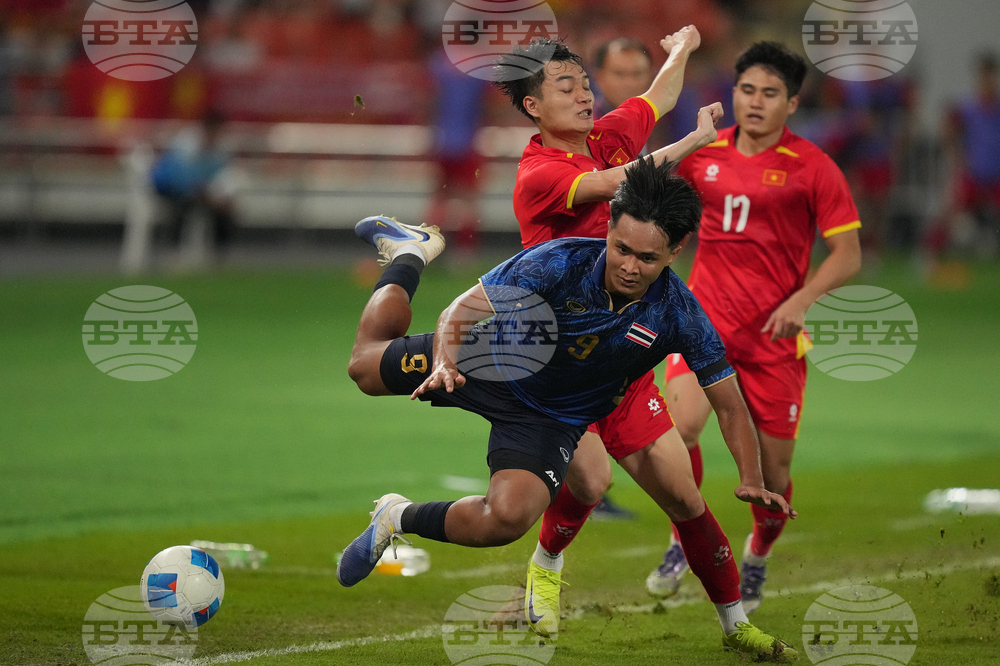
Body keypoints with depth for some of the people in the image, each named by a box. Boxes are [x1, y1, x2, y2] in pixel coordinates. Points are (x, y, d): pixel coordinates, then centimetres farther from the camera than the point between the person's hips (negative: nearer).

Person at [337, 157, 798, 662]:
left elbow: (729, 404, -16)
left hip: (552, 420, 0)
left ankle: (399, 519, 0)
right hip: (494, 367, 0)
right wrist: (445, 362, -48)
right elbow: (461, 310, -27)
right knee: (367, 365, 20)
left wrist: (752, 482, -30)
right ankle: (410, 254, 46)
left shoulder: (679, 317, -26)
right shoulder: (562, 262, -31)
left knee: (506, 519, -28)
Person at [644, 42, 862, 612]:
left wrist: (802, 299, -21)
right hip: (706, 317, 2)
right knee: (683, 423, -24)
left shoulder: (813, 168, -6)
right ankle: (684, 543, -2)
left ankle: (757, 560, 33)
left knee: (774, 464, 3)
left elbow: (848, 255, -6)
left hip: (775, 334, -1)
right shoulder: (705, 153, 4)